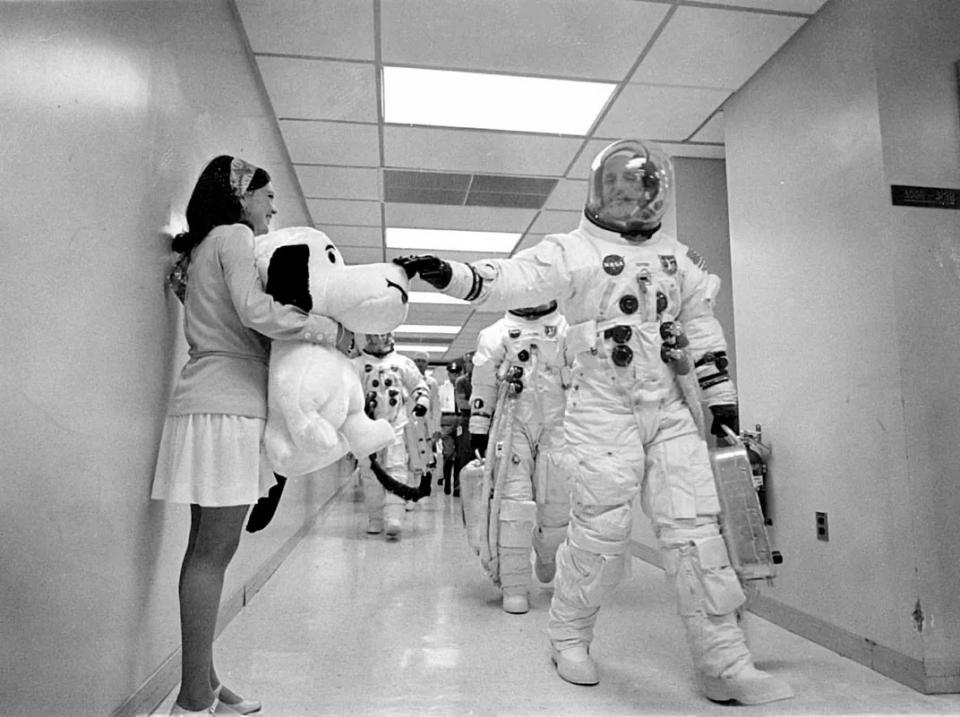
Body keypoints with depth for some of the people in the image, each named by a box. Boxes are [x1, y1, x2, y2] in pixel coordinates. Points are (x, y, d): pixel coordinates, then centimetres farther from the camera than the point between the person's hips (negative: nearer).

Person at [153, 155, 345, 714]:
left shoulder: (204, 247, 27)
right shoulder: (234, 235, -1)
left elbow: (237, 326, 17)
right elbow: (256, 311, -17)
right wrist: (329, 328, -8)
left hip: (214, 402, 9)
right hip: (226, 406, -9)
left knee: (210, 550, 9)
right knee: (213, 552, -7)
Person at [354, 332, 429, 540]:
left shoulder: (403, 363, 9)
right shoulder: (356, 365, 9)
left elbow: (420, 386, 13)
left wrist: (421, 402, -5)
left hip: (397, 427, -1)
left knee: (396, 470, -11)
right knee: (370, 473, 5)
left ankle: (393, 520, -16)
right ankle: (375, 521, 16)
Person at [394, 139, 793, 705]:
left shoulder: (677, 256, 16)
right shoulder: (572, 250, 1)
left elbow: (702, 328, 18)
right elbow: (513, 281, -13)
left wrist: (721, 397, 14)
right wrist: (449, 274, -29)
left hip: (671, 409, 5)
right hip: (604, 409, -4)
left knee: (696, 527, 2)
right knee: (601, 530, -3)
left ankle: (724, 663, 13)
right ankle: (569, 637, 22)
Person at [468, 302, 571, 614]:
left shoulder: (568, 330, 9)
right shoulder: (497, 333, 7)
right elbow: (482, 383, 5)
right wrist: (479, 428, 2)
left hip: (556, 427, 2)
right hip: (513, 425, -1)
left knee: (557, 505, 2)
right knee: (515, 503, -9)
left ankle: (547, 555, 35)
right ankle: (513, 588, 1)